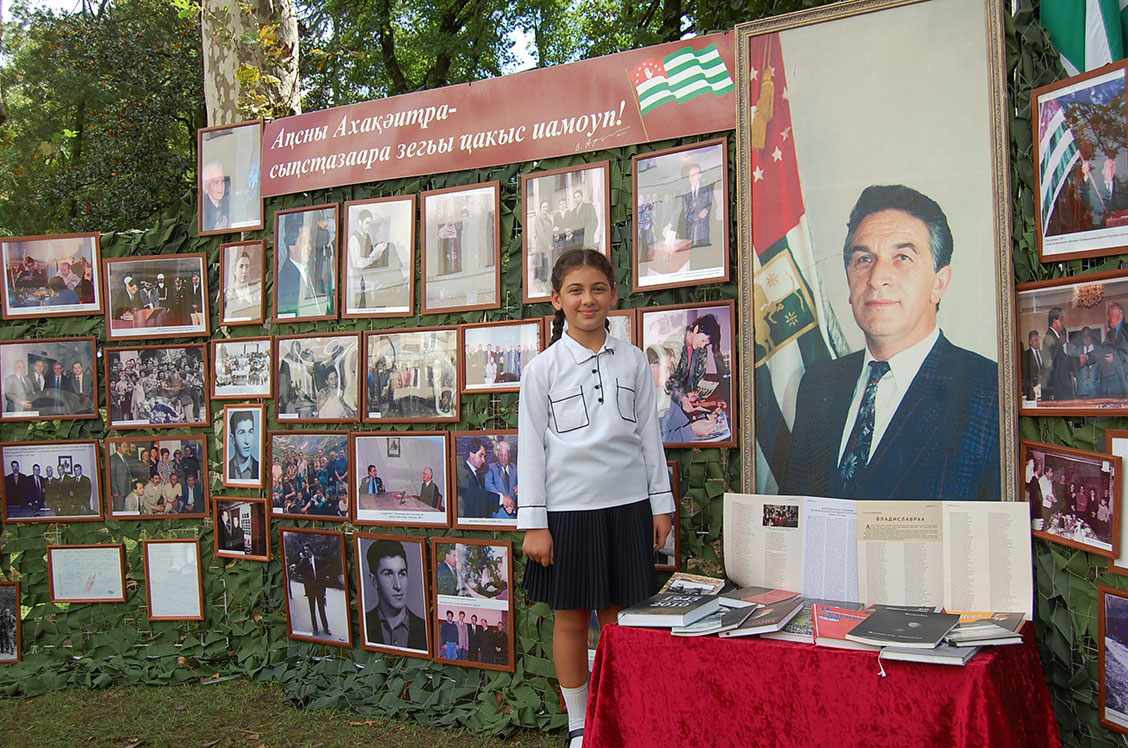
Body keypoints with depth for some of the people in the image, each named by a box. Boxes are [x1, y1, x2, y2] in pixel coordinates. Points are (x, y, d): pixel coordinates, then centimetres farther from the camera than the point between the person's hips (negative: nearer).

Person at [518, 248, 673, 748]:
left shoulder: (633, 360, 5)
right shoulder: (543, 368, -1)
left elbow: (649, 434, 9)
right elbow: (531, 447, -1)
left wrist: (660, 503, 7)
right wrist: (533, 522, -5)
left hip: (627, 505, 2)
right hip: (568, 509, -1)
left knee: (618, 616, 8)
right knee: (571, 619, 8)